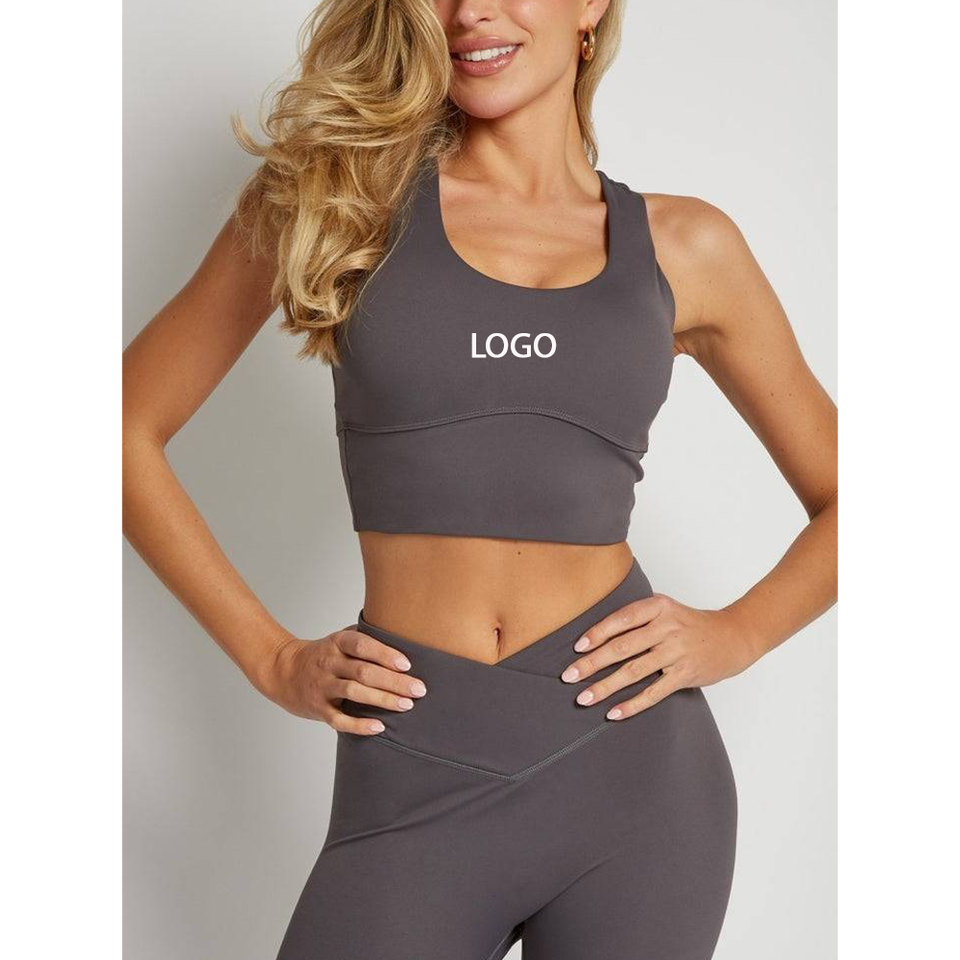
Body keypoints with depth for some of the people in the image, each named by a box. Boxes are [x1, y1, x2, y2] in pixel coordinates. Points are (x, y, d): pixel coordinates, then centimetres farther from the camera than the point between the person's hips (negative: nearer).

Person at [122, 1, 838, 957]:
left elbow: (842, 497, 15)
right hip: (412, 792, -1)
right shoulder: (342, 192, 2)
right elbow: (131, 427, 5)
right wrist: (270, 657, -1)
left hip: (630, 768, 1)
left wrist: (735, 634, -2)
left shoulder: (684, 245, 5)